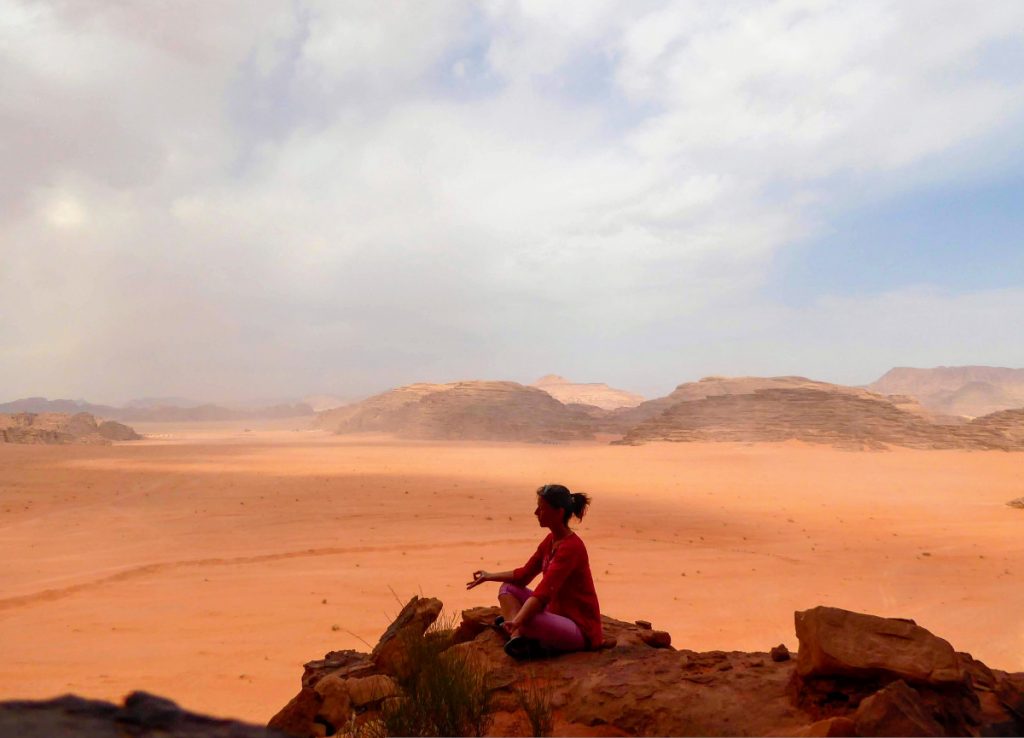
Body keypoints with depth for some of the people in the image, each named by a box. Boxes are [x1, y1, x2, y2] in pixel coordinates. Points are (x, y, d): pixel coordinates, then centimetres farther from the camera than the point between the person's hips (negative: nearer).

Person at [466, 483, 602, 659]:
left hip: (581, 629, -10)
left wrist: (517, 621, -41)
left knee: (525, 618, -37)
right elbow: (525, 574, 16)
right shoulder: (551, 540, 5)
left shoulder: (571, 547, -22)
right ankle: (518, 637, -15)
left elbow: (544, 591, -33)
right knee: (507, 588, 8)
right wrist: (490, 576, 12)